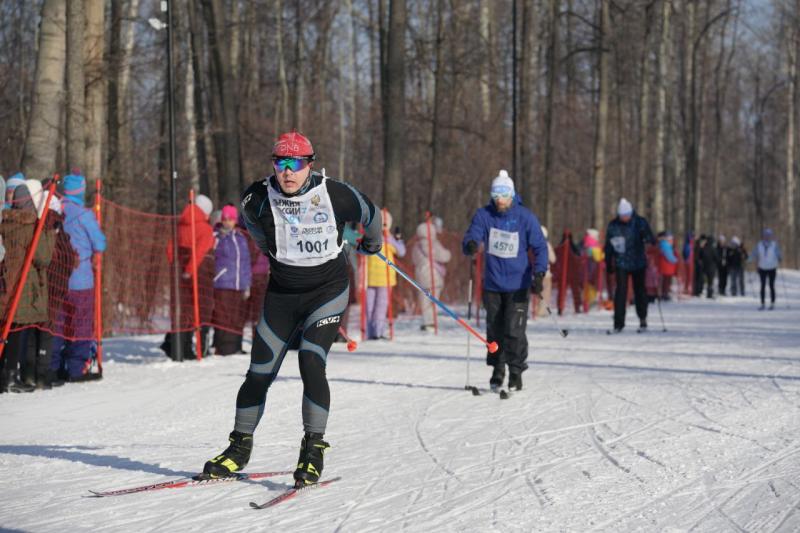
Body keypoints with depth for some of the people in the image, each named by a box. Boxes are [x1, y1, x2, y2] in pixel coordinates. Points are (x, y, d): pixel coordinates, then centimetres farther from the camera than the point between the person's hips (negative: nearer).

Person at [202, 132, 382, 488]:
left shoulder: (336, 195, -17)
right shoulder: (258, 200, -13)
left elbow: (370, 214, 5)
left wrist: (373, 243, 25)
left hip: (327, 290, -3)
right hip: (281, 294, 3)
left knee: (311, 363, -21)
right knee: (259, 374, 4)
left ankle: (313, 451, -13)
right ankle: (240, 448, 20)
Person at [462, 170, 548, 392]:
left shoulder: (525, 217, -7)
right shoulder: (484, 215, -2)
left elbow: (540, 247, -2)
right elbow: (471, 236, -9)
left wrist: (539, 274, -14)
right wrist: (470, 245, -34)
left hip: (518, 284, -3)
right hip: (492, 284, 3)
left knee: (514, 330, -9)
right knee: (495, 329, 8)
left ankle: (516, 372, 3)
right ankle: (497, 370, 23)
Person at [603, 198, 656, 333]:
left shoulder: (640, 223, -5)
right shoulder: (613, 225, 0)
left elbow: (650, 238, -4)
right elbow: (608, 246, 8)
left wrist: (649, 239, -27)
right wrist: (608, 263, 9)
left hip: (638, 263, 0)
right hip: (621, 264, 0)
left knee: (639, 290, 11)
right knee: (621, 292, -8)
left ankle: (643, 319, 30)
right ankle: (618, 323, -5)